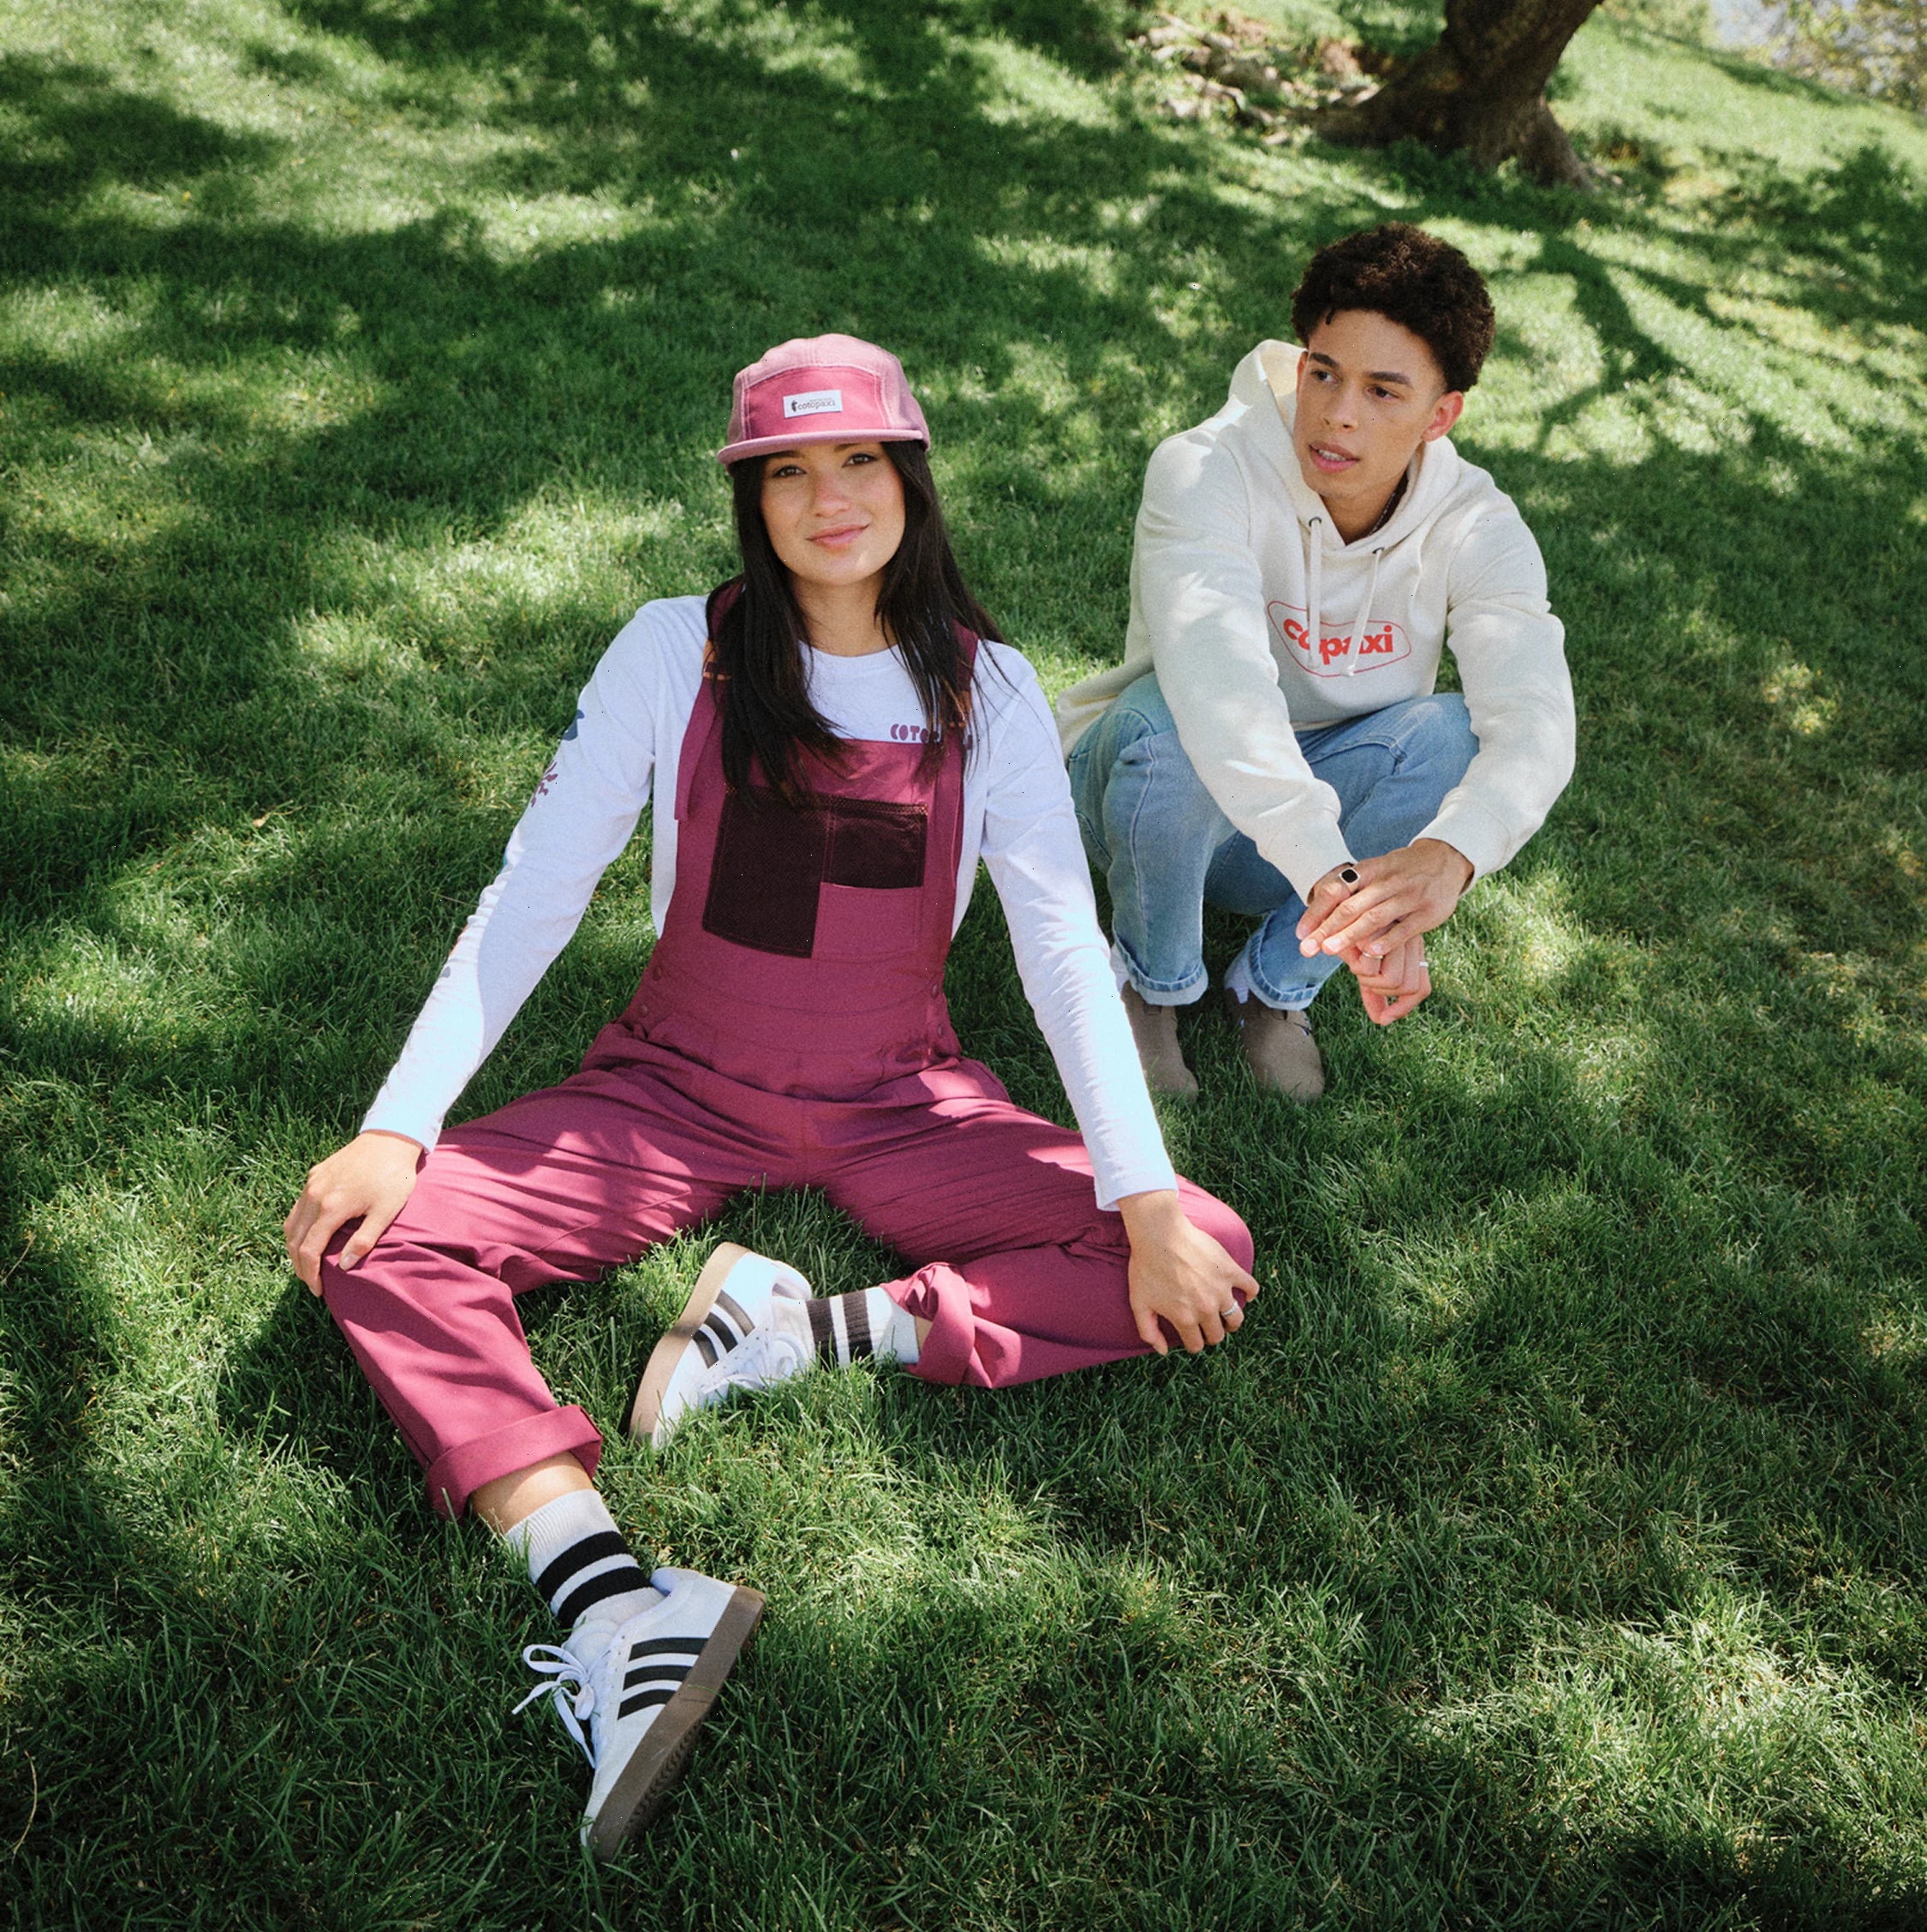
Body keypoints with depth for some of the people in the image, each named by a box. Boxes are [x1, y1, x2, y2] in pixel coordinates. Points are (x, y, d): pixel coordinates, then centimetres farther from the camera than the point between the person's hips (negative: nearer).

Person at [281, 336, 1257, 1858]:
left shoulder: (986, 687, -3)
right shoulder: (679, 652, -5)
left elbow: (1066, 947, -7)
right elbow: (532, 892, -7)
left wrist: (1149, 1200, -18)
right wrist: (398, 1125, -17)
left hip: (901, 1105, 1)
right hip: (684, 1089, 0)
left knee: (1211, 1264, -18)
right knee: (380, 1246, -22)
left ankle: (820, 1329, -22)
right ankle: (610, 1602, -38)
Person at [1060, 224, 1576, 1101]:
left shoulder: (1476, 528, -16)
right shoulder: (1206, 470, -26)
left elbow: (1535, 718, -32)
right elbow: (1215, 672, -43)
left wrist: (1445, 855, -55)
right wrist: (1333, 874, -57)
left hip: (1332, 812, 3)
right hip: (1156, 793, -2)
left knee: (1451, 733, -28)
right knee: (1168, 719, -37)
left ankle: (1277, 984, -5)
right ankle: (1150, 981, -7)